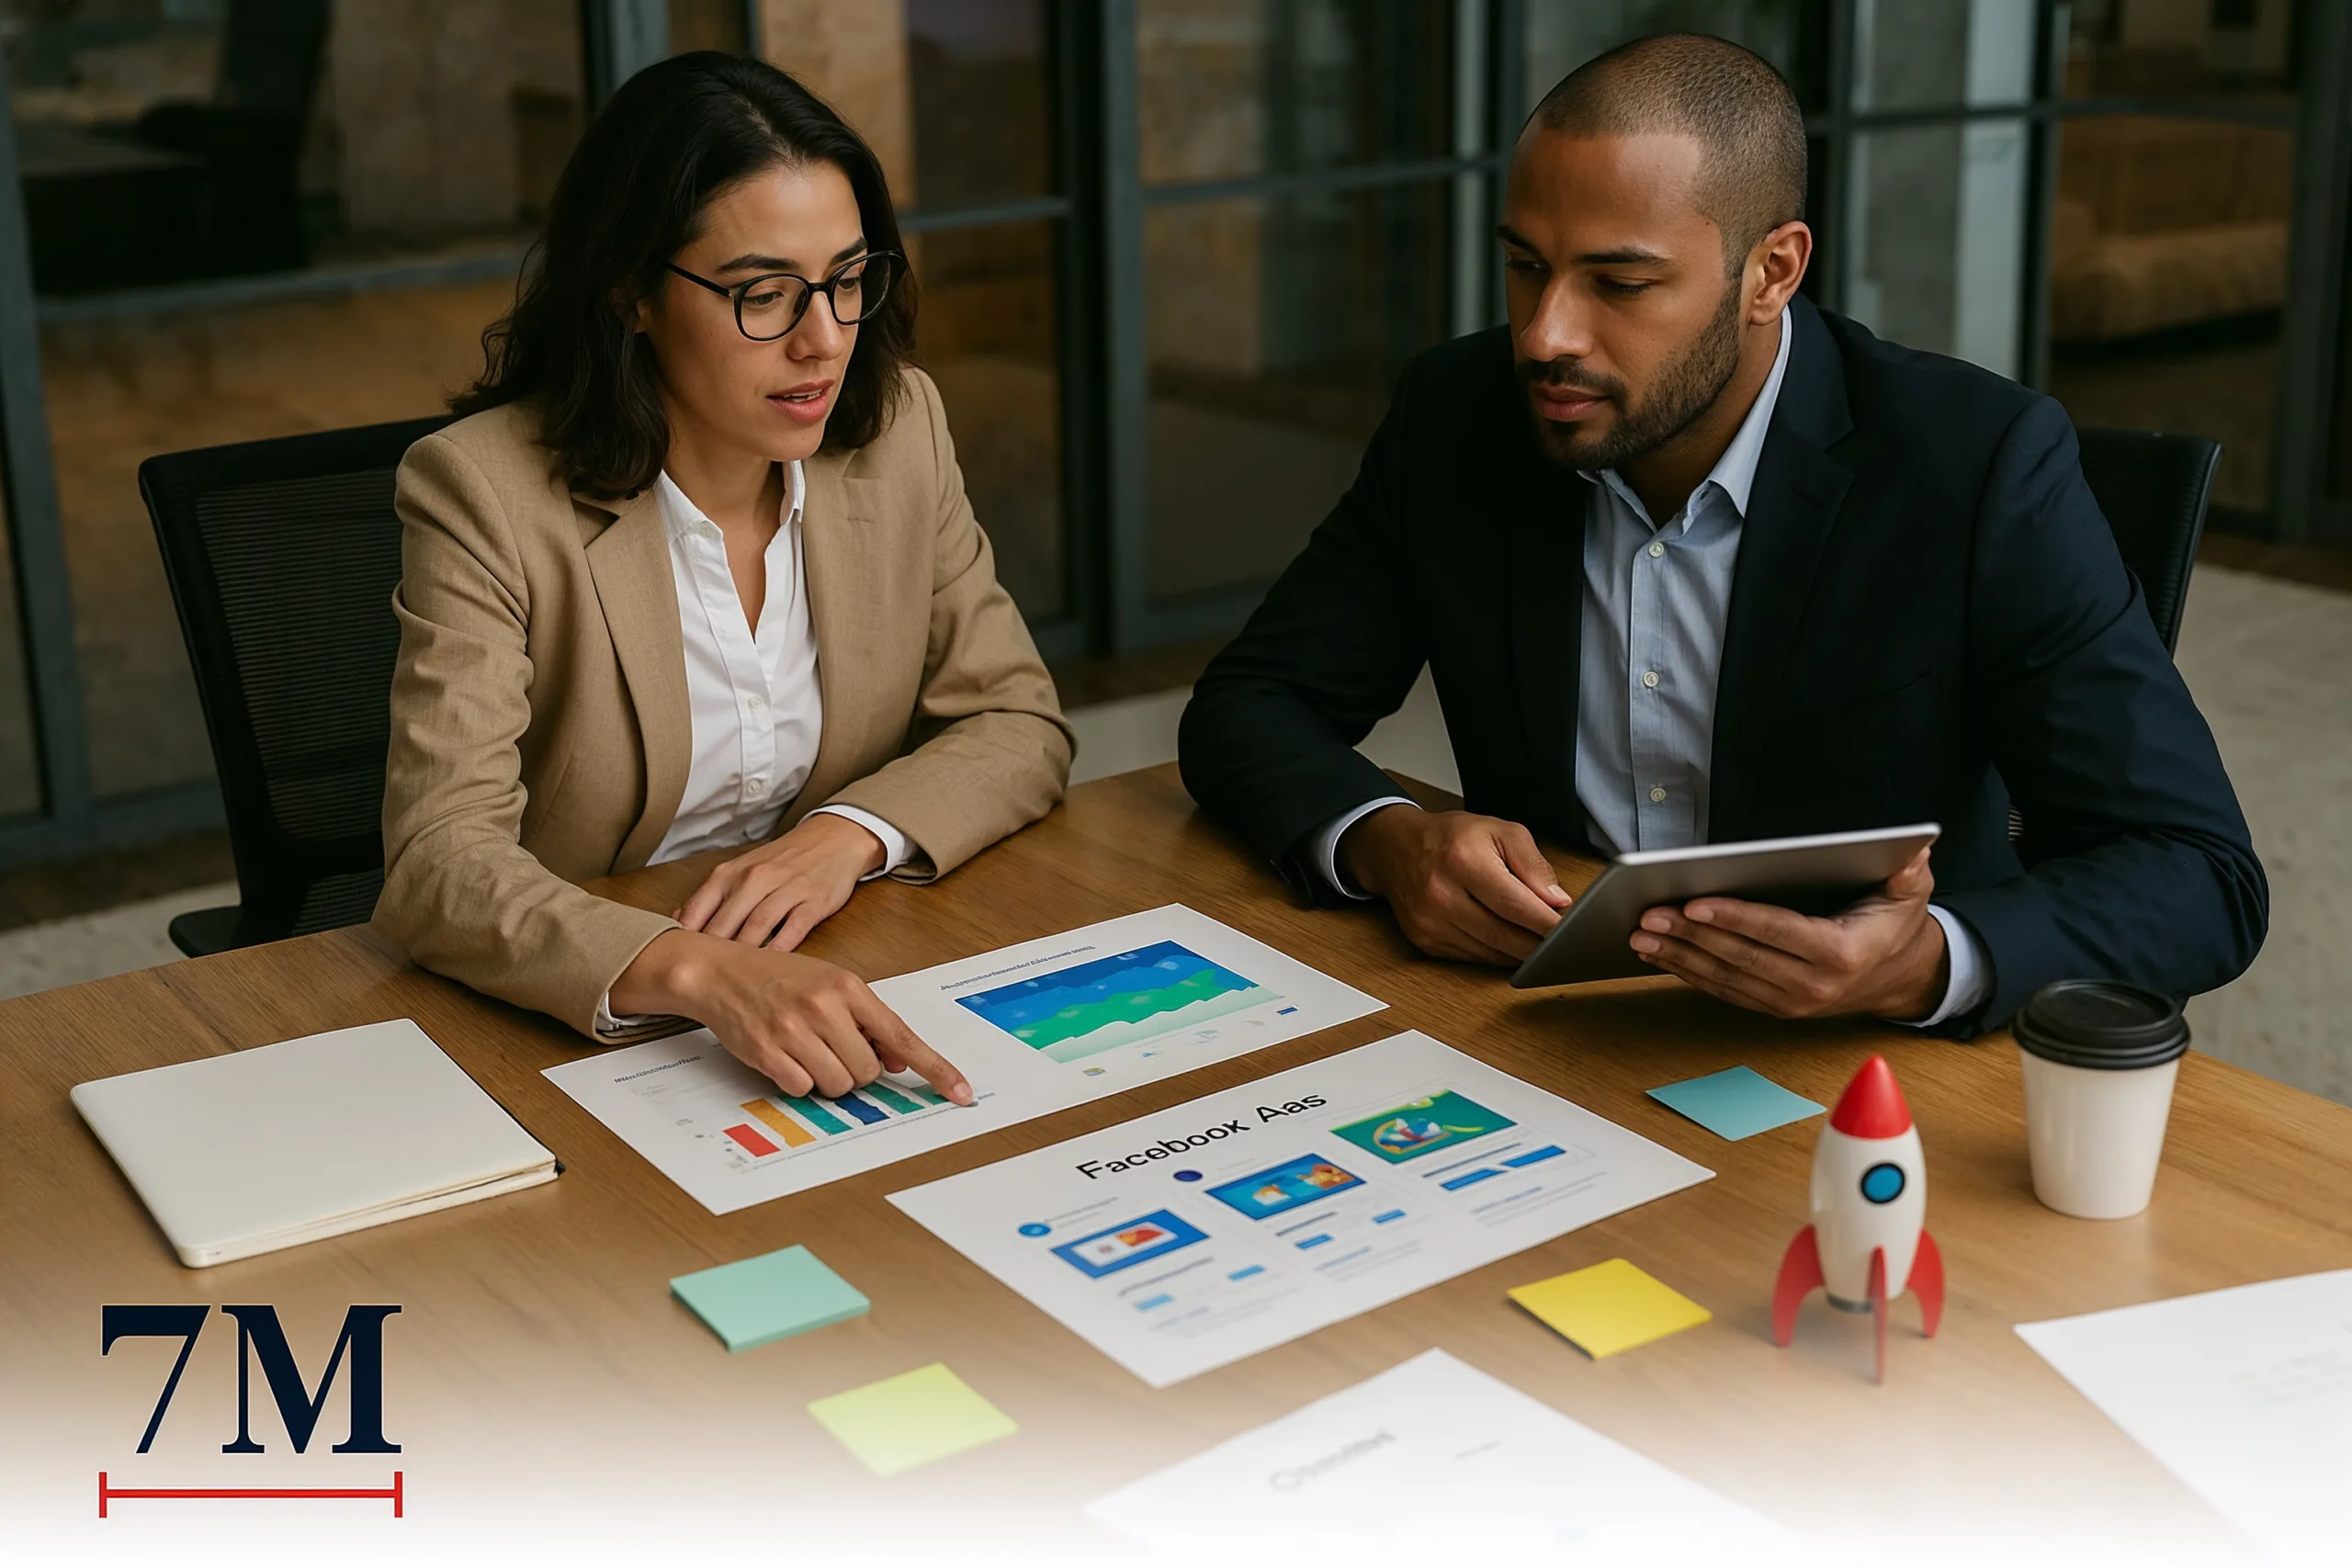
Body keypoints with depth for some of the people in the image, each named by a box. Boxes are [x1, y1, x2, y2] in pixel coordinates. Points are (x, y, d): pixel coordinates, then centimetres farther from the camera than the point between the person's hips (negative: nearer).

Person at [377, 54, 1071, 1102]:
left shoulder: (898, 427, 0)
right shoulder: (485, 494, -14)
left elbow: (1018, 723, 6)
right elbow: (440, 864, -23)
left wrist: (851, 832, -15)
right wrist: (699, 972, -40)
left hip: (843, 993, 3)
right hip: (569, 1022, -2)